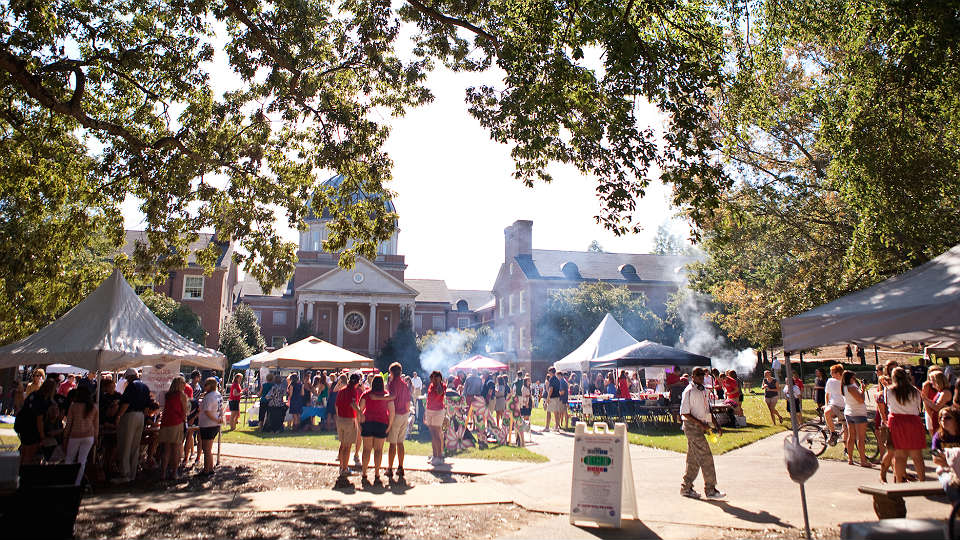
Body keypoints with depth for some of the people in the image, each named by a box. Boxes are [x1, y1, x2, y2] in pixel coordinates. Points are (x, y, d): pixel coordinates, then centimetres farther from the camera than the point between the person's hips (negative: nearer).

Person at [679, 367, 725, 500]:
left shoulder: (704, 390, 13)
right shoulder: (689, 391, -14)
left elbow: (708, 410, 22)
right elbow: (685, 413, -16)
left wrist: (716, 425, 15)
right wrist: (701, 424, -19)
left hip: (701, 427, 9)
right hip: (692, 427, -8)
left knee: (694, 459, 12)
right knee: (706, 457, -7)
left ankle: (686, 488, 19)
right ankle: (710, 490, 0)